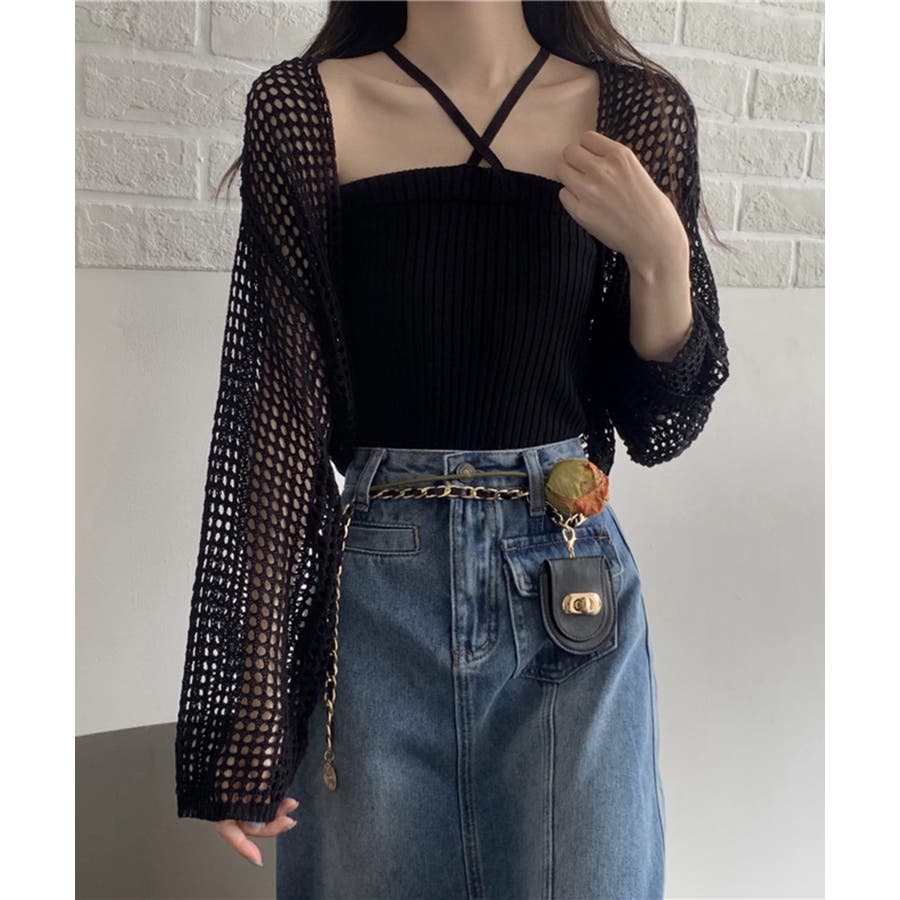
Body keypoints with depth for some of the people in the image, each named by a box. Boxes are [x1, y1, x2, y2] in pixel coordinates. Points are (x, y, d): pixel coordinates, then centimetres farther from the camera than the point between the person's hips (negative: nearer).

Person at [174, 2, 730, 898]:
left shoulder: (639, 112, 2)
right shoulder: (299, 109, -2)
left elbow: (659, 428, 5)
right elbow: (280, 413, -5)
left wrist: (661, 253, -12)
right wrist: (257, 700, -7)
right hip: (374, 605, -1)